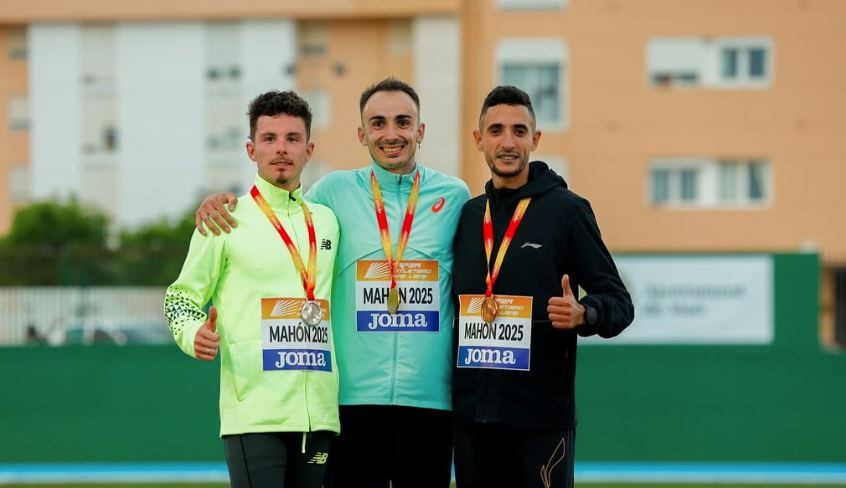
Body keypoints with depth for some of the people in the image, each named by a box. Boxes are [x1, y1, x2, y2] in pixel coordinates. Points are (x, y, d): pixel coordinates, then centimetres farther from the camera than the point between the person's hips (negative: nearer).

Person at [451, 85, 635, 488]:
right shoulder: (466, 216, 13)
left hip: (542, 416, -4)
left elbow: (619, 303, -2)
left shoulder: (566, 209, -1)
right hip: (471, 415, 5)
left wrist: (584, 314, -24)